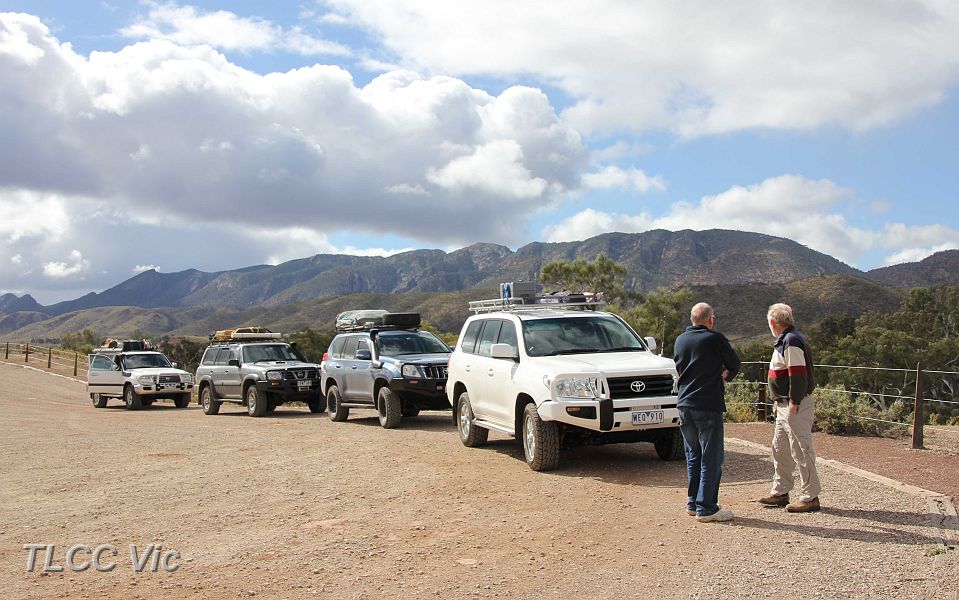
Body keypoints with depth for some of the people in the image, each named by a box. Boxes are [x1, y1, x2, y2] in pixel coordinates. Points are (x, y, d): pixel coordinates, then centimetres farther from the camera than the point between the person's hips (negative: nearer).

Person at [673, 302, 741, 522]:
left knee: (693, 456, 16)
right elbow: (734, 364, 1)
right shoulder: (714, 339, -10)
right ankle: (706, 508, -1)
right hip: (708, 405, -7)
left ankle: (692, 502, 21)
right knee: (711, 459, -1)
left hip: (684, 405, 7)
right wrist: (725, 376, 21)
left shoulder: (680, 340, 9)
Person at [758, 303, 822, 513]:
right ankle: (780, 492, 25)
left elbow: (798, 375, -23)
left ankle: (810, 497, 3)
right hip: (785, 405, 11)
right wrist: (779, 401, 20)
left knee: (801, 450, -5)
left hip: (796, 406, -11)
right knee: (780, 449, 16)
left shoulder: (791, 342, -17)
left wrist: (794, 404, -21)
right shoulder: (784, 340, 16)